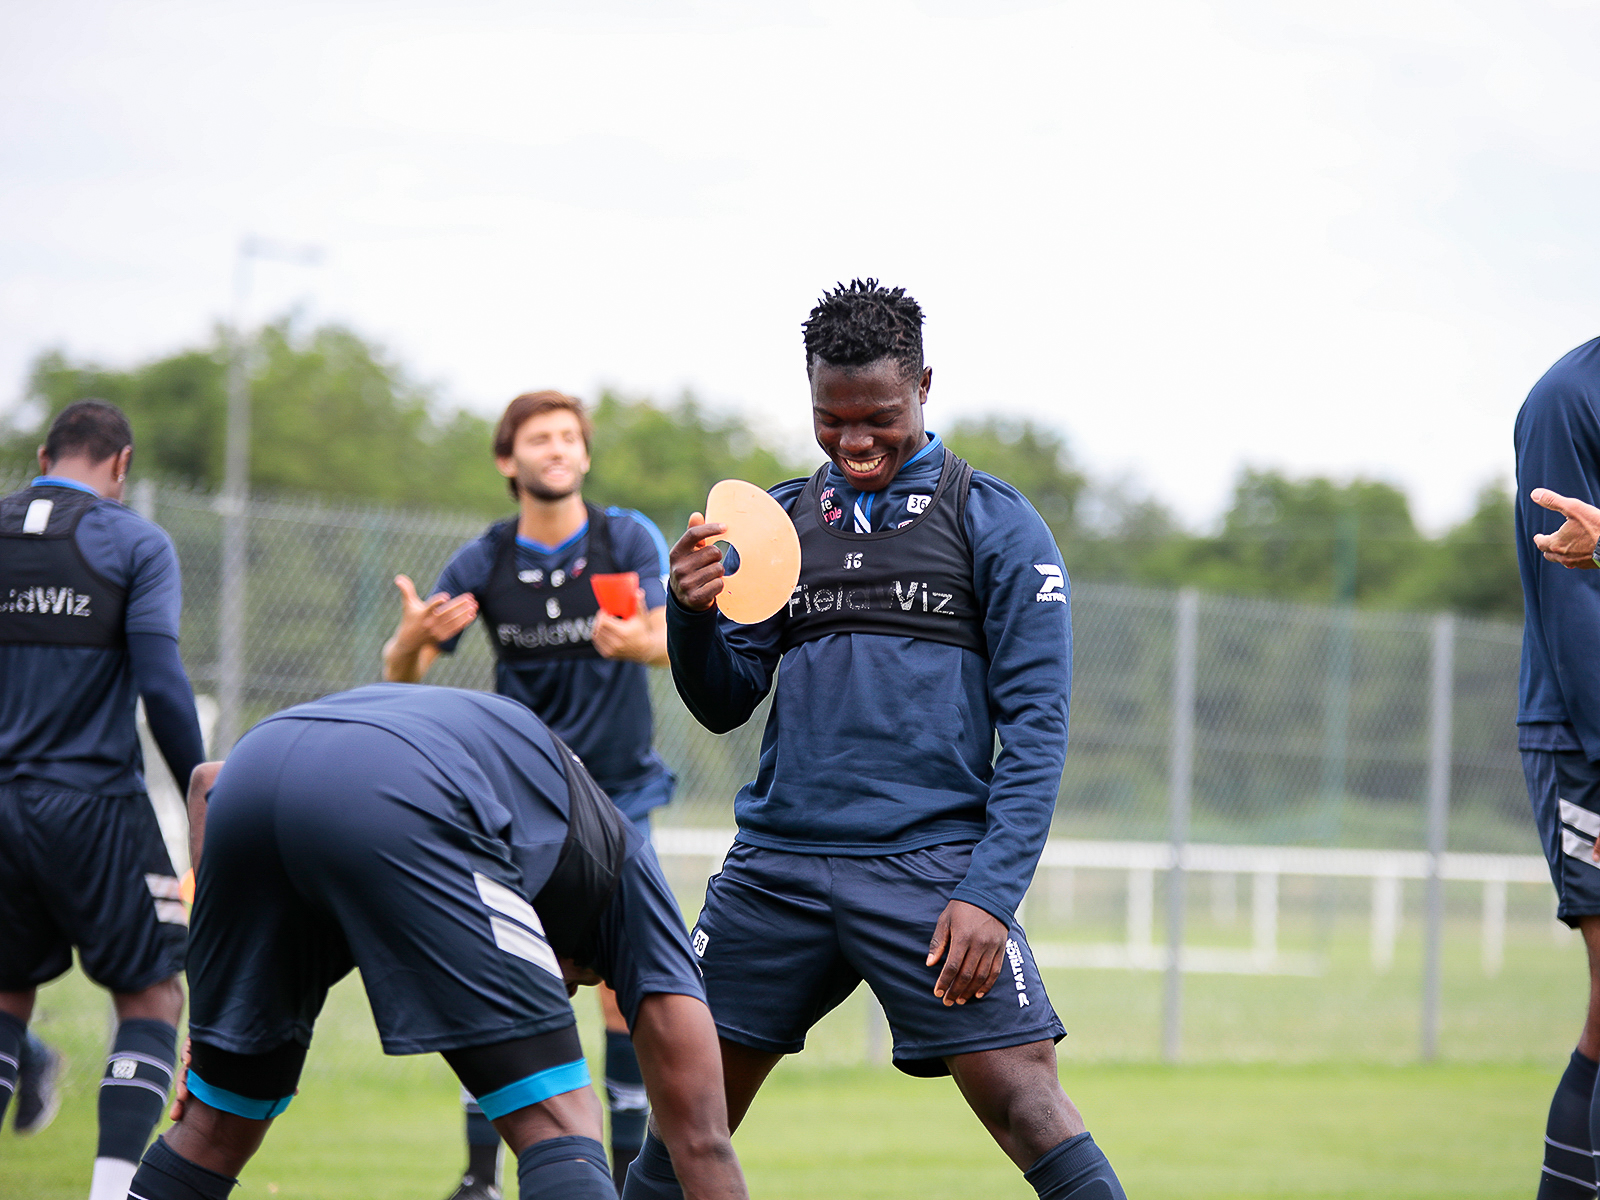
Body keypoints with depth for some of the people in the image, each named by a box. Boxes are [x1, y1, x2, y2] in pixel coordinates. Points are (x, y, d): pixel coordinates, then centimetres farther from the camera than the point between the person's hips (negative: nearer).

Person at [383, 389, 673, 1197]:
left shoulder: (630, 539, -6)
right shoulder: (482, 563, -3)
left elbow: (669, 642, -21)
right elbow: (401, 677, -3)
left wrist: (638, 641, -45)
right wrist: (411, 640, -27)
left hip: (616, 795, -1)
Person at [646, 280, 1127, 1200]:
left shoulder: (994, 522, 2)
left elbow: (1037, 724, -2)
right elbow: (725, 705, 14)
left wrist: (989, 893, -13)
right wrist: (693, 620, -9)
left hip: (932, 865, -4)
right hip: (776, 865, 4)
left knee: (1024, 1098, -15)